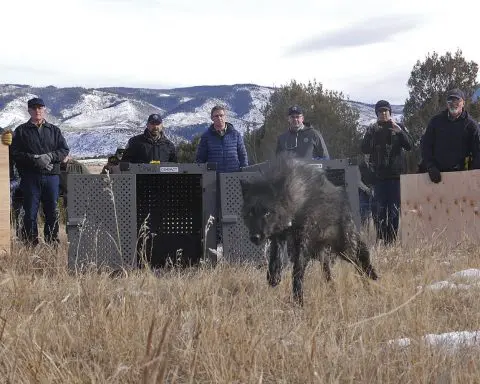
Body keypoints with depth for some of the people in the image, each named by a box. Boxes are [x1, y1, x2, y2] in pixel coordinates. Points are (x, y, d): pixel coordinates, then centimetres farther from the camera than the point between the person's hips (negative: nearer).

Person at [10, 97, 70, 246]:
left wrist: (50, 156, -12)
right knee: (30, 212, -2)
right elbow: (15, 153, -2)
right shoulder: (21, 131, 6)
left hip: (52, 175, 2)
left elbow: (64, 150, 6)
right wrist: (34, 159, -16)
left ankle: (53, 242, 15)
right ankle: (30, 244, 3)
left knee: (52, 212, 7)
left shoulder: (54, 130, 14)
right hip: (30, 177, -2)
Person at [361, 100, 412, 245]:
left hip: (395, 174, 0)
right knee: (380, 209, -4)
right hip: (379, 176, 0)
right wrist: (371, 133, -14)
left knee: (394, 209, -3)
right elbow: (365, 149, -2)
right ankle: (380, 240, -2)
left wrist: (399, 130, -16)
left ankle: (392, 239, 1)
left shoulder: (398, 128, 9)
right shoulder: (372, 130, 10)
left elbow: (409, 146, -3)